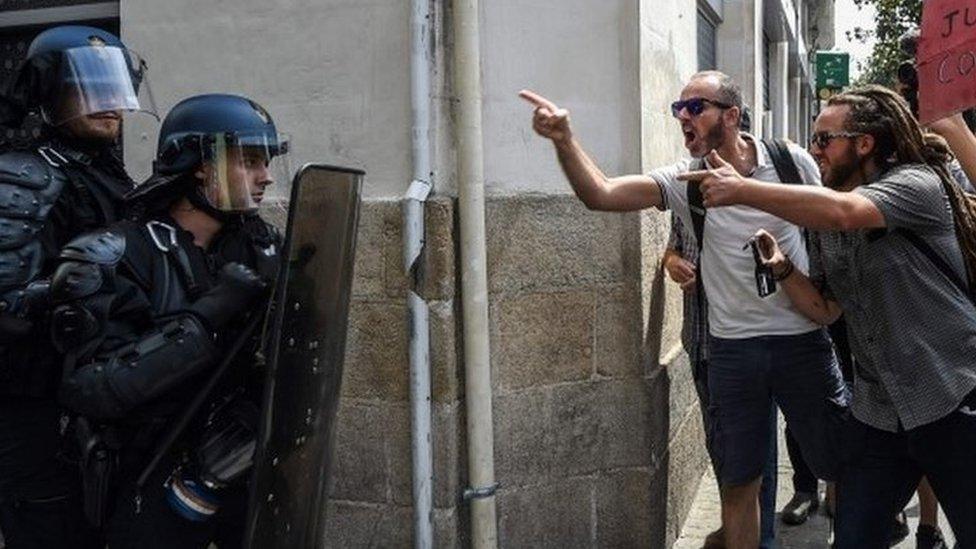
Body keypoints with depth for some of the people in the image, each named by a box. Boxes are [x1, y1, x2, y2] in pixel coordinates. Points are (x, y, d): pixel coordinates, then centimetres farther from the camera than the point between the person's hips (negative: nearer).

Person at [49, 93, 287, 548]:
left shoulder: (261, 248, 1)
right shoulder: (117, 260, -15)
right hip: (152, 494, -4)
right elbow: (91, 389, -25)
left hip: (248, 474, 5)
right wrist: (207, 317, -30)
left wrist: (250, 413, -19)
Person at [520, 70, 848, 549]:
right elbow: (600, 194, -17)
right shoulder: (683, 181, -4)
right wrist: (563, 140, -31)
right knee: (737, 482, 11)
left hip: (803, 337, 0)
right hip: (732, 345, 1)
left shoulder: (792, 161, -4)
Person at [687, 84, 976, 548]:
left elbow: (843, 211, -32)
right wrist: (781, 267, -6)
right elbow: (825, 308, 12)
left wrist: (741, 189, -28)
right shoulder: (825, 226, 9)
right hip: (877, 415, 6)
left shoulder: (917, 182, -11)